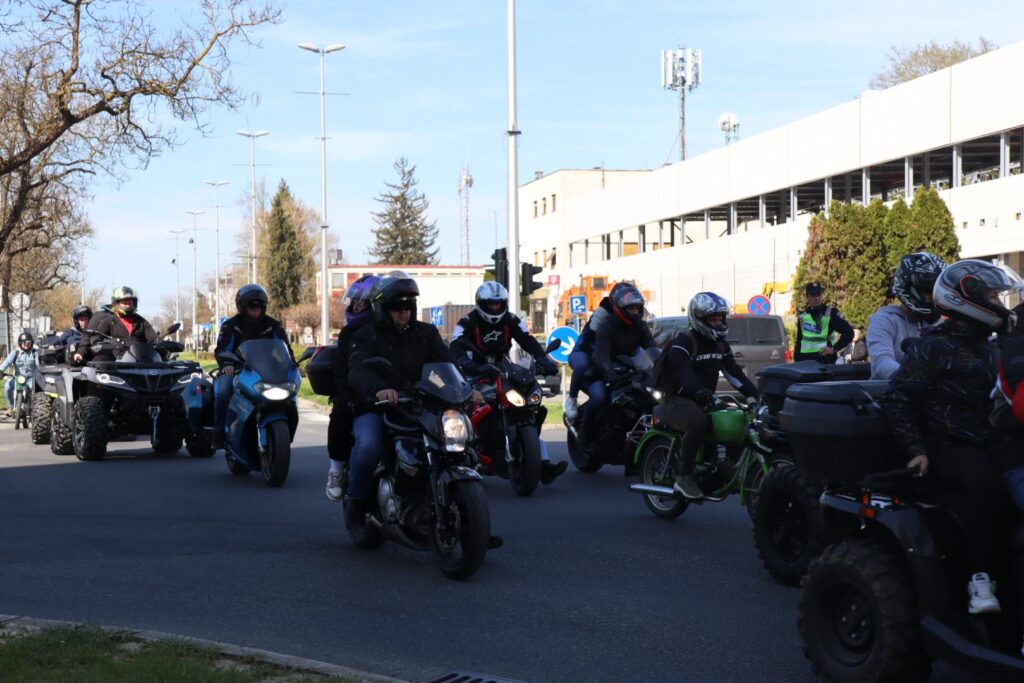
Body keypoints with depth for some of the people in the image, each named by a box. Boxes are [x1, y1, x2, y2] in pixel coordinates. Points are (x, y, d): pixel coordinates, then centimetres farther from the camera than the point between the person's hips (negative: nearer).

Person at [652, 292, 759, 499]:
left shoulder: (720, 344, 14)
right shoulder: (683, 342, -13)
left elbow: (733, 372, 13)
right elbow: (681, 371, -30)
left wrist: (754, 393, -1)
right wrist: (698, 390, -49)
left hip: (704, 401, 8)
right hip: (677, 401, -8)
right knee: (698, 423, -38)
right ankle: (685, 476, -27)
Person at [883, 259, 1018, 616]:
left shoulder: (988, 351, 20)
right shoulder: (930, 347, -5)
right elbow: (898, 400, -8)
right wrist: (915, 449, -16)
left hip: (980, 446, 8)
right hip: (943, 449, -7)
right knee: (983, 481, -35)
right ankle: (979, 578, -32)